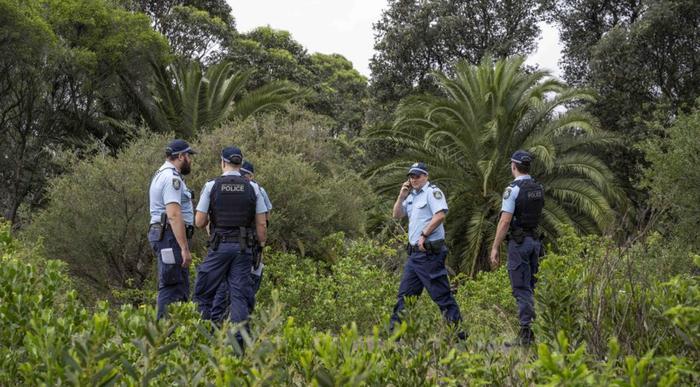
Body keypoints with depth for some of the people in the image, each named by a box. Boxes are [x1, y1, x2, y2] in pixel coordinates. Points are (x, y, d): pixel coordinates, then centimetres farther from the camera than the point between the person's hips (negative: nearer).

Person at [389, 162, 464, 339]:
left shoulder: (432, 192, -7)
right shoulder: (411, 196, 18)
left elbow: (440, 215, -20)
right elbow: (397, 215, 19)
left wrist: (424, 235, -19)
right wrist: (401, 196, 6)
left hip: (430, 252, -9)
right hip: (414, 252, 9)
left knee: (441, 294, -7)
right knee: (405, 294, 11)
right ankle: (395, 329, 17)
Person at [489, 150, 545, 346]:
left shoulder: (513, 189, -14)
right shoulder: (539, 188, 9)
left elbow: (505, 222, -17)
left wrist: (495, 247, -13)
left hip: (518, 242, -7)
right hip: (535, 240, 7)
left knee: (521, 288, -6)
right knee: (529, 287, 13)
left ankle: (525, 333, -7)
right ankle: (529, 331, 16)